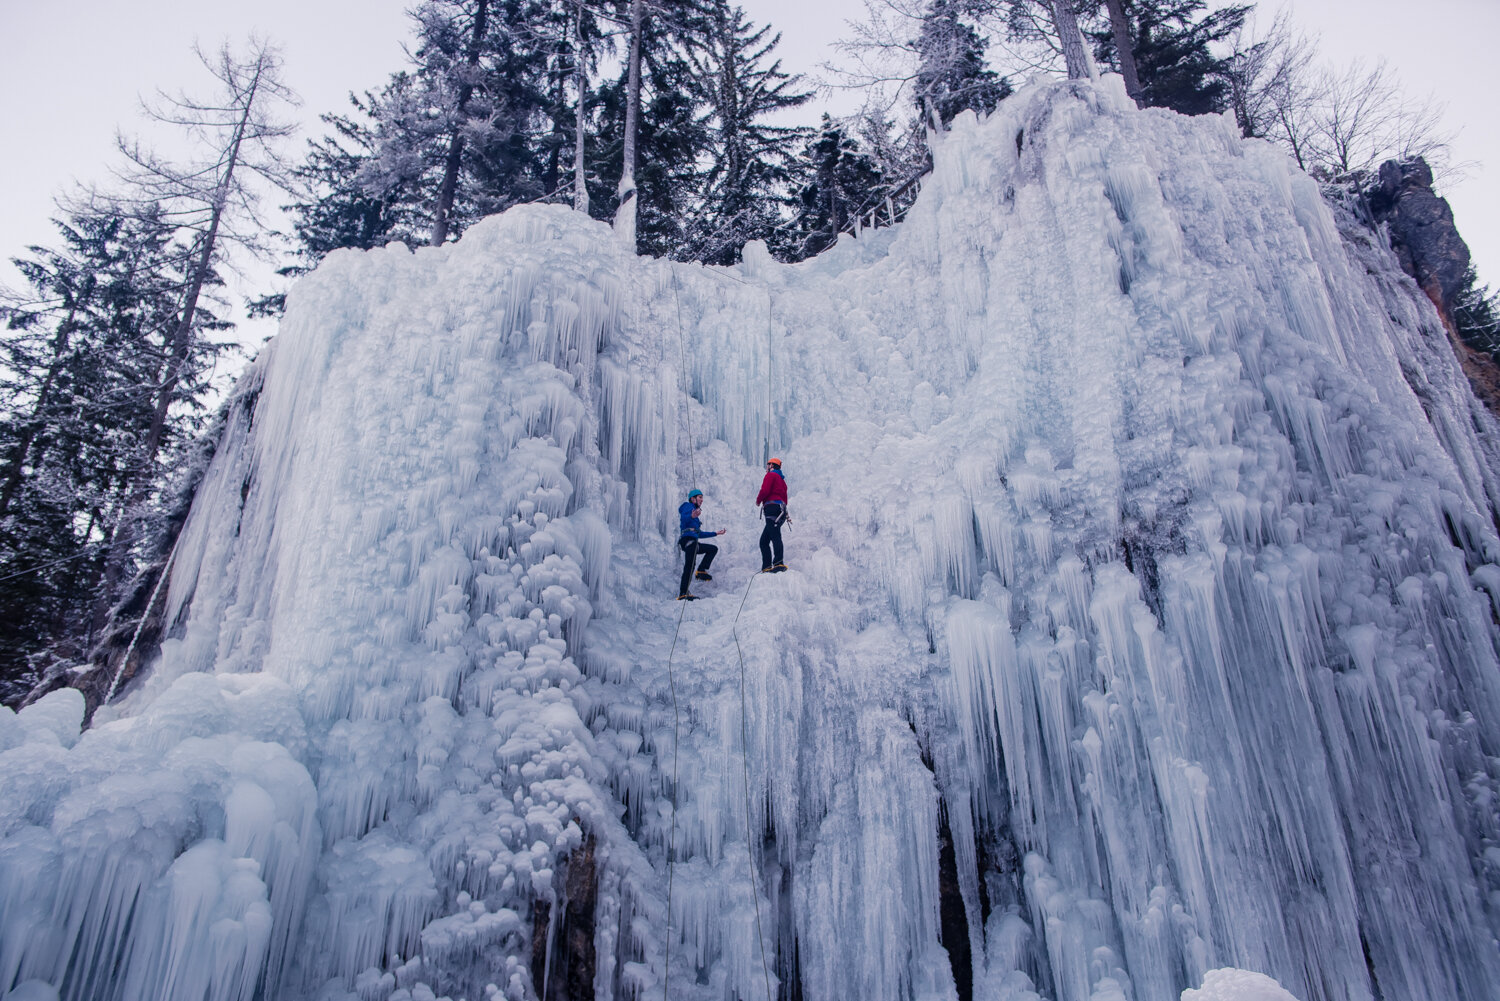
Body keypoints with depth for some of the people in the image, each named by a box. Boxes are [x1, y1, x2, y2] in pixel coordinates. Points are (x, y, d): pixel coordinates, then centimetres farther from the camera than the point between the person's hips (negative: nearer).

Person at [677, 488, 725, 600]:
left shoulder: (694, 510, 31)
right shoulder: (688, 506, 6)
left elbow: (699, 534, 35)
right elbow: (684, 517, -20)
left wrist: (716, 533, 41)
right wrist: (691, 516, -43)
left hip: (693, 542, 10)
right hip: (688, 539, -10)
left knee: (714, 549, 16)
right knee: (690, 566, -21)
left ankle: (701, 570, 1)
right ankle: (682, 594, -30)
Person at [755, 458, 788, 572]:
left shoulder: (770, 475, 2)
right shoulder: (782, 480, 30)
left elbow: (765, 490, -12)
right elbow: (785, 499, 26)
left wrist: (758, 500, 4)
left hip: (772, 508, -9)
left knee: (775, 536, -23)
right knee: (764, 540, 12)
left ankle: (779, 563, -37)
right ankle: (766, 567, 5)